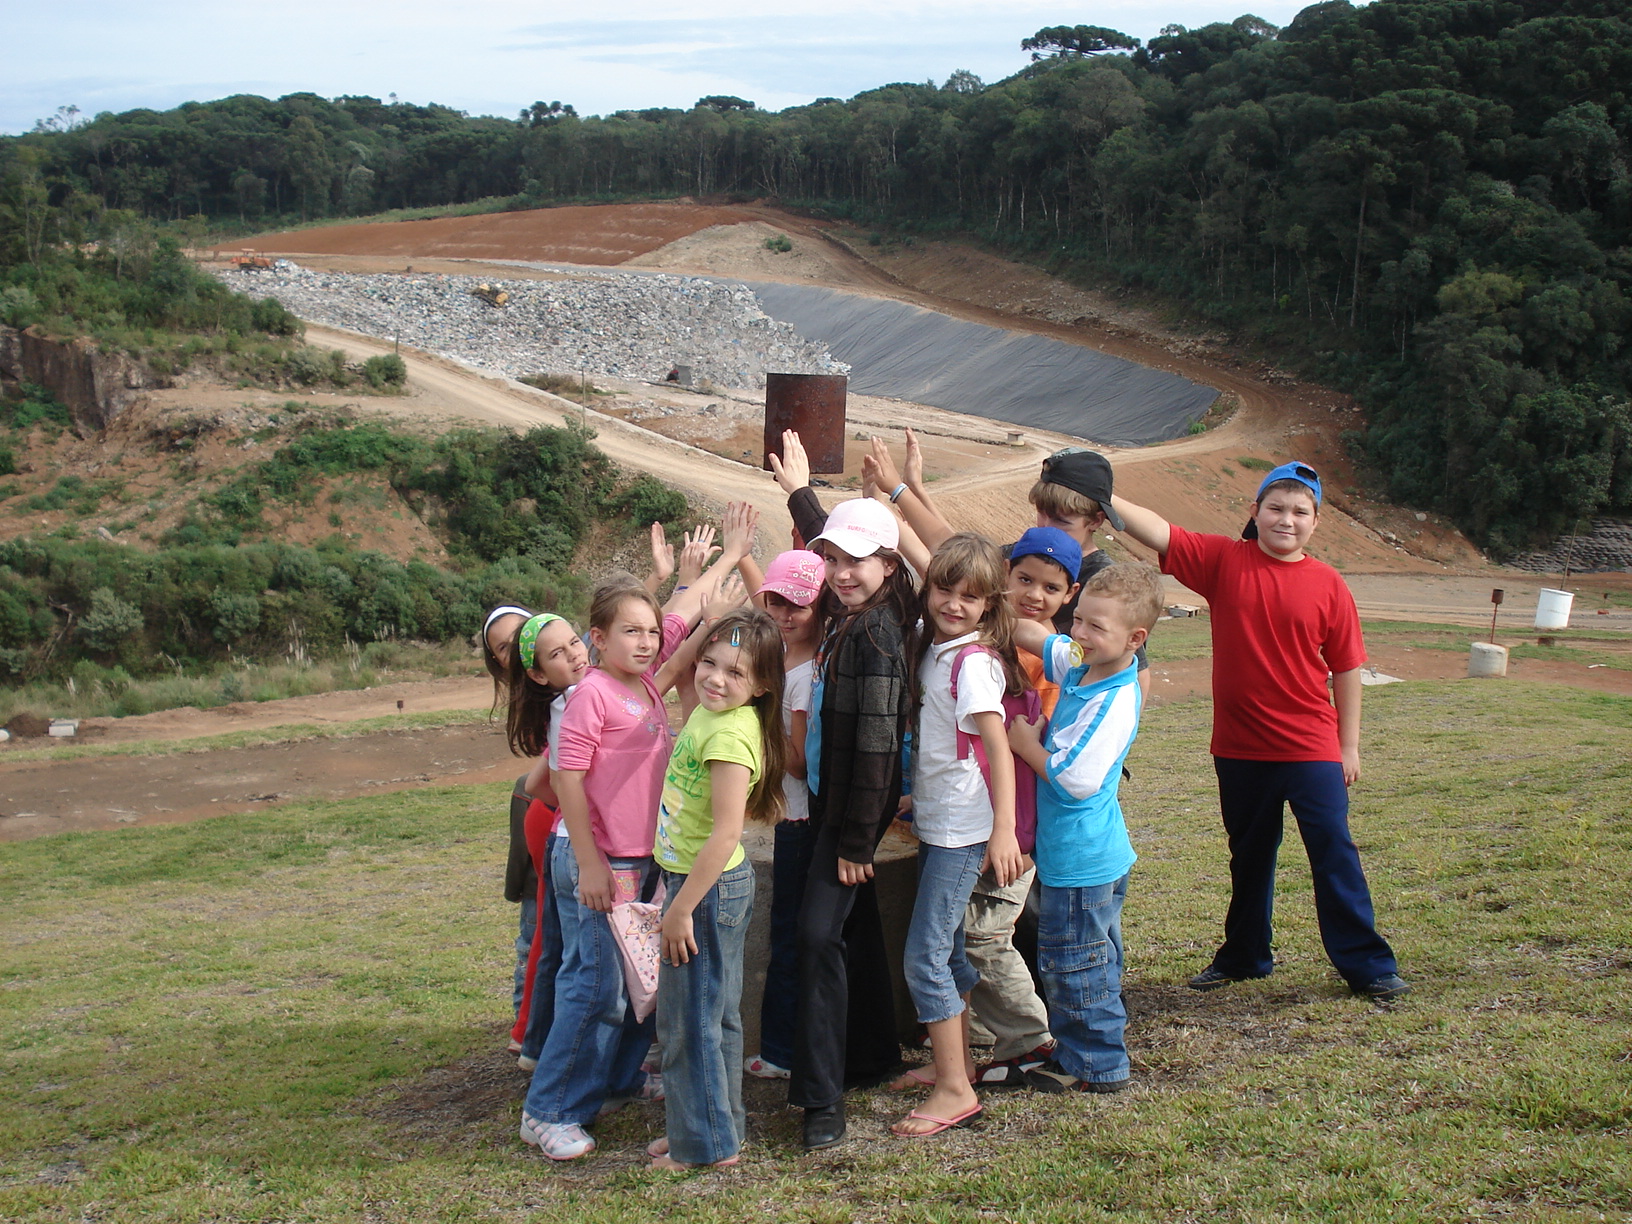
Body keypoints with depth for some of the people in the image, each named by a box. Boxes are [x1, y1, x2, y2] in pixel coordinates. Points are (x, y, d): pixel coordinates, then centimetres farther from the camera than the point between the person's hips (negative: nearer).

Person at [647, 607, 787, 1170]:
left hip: (710, 887, -10)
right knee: (713, 1015, 20)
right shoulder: (707, 711, 3)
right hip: (692, 878, 10)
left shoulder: (731, 734, -24)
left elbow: (725, 835, -27)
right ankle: (717, 1124, 33)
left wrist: (681, 907, -24)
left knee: (690, 1019, 3)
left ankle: (706, 1143, 16)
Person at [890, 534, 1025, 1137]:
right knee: (947, 948, 16)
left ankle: (956, 1090, -2)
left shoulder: (974, 662, -17)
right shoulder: (936, 651, 7)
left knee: (924, 956, -8)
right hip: (934, 821, 8)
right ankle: (955, 1062, 29)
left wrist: (1004, 831, -27)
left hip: (962, 830, -8)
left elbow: (999, 749, -22)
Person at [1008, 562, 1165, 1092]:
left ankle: (1098, 1067, 16)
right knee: (1090, 963, 20)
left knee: (1075, 966, 3)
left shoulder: (1114, 702, -24)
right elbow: (1028, 636, 15)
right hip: (1073, 852, 10)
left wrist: (1026, 744, -14)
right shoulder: (1080, 665, 3)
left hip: (1083, 860, -10)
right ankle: (1076, 1052, 33)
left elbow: (1074, 780, -27)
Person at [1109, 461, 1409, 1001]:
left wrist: (1349, 745, 0)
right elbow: (1159, 533, -13)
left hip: (1312, 748, -2)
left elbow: (1345, 669, -1)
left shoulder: (1328, 585, -5)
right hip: (1240, 747, 2)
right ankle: (1244, 956, 33)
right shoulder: (1224, 561, -3)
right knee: (1249, 856, 18)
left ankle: (1366, 964, 10)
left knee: (1334, 854, 0)